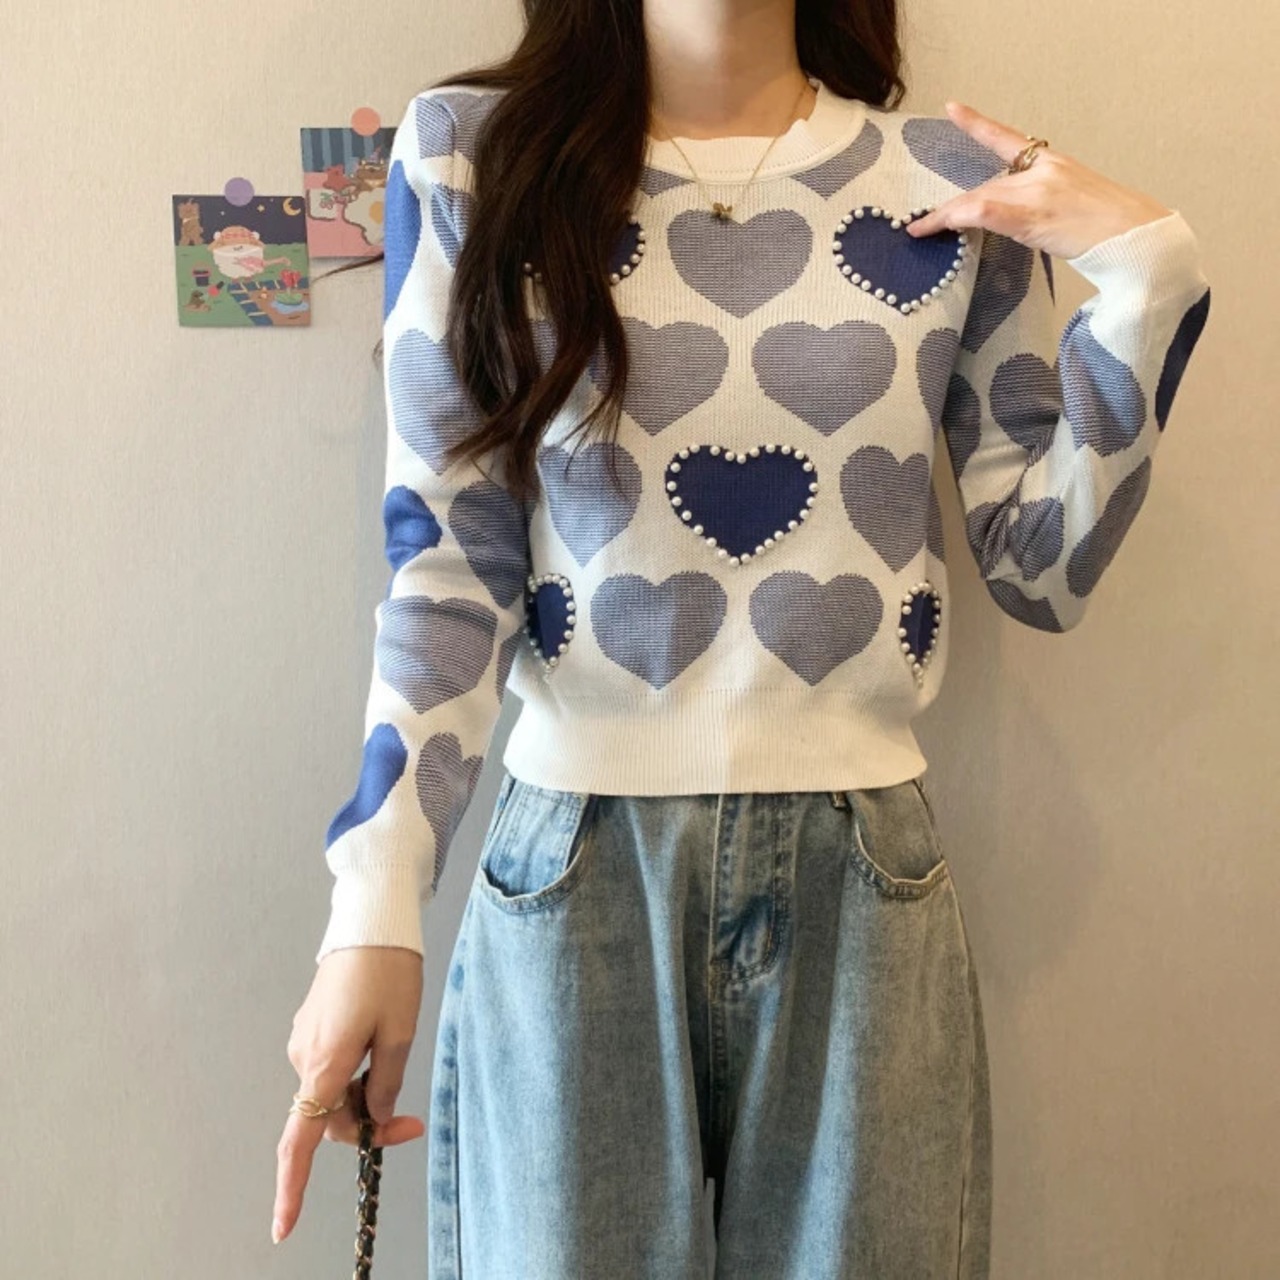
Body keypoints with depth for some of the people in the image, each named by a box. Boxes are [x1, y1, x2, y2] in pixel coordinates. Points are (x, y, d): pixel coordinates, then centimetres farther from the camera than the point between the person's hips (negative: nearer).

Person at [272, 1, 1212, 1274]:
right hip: (572, 872, -1)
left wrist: (1143, 274, -4)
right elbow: (445, 562, -4)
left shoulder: (961, 179, 4)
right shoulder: (473, 154, 0)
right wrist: (377, 902, -10)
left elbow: (1043, 572, 5)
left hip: (866, 879, 2)